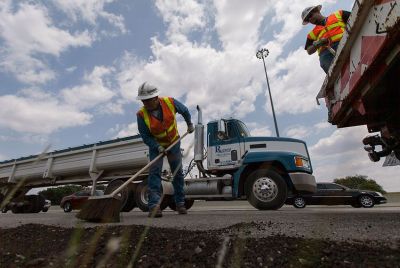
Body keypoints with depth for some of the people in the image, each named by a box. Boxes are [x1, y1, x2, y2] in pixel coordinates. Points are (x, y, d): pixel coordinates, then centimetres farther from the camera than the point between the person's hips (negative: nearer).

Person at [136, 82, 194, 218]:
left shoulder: (170, 102, -22)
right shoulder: (141, 114, -24)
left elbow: (184, 110, 0)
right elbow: (145, 136, -17)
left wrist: (189, 124, 11)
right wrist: (157, 147, -31)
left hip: (174, 143, 2)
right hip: (156, 145, -1)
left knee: (178, 173, 7)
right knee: (154, 172, -18)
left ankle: (180, 204, 21)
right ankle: (154, 206, -13)